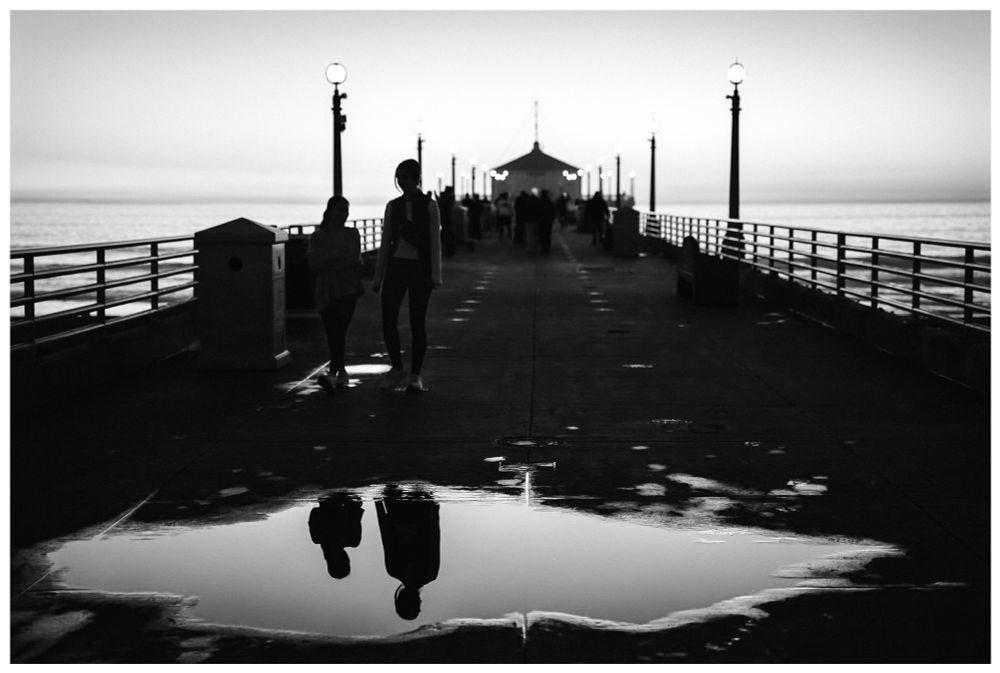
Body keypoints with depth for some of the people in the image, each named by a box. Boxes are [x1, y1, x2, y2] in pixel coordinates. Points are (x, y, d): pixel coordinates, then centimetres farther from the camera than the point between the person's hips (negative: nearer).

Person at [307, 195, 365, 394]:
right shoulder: (318, 237, 10)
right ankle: (341, 372, 16)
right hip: (326, 291, 1)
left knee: (339, 330, -16)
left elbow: (355, 261, 2)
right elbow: (314, 263, -2)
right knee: (332, 333, 1)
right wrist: (335, 255, -14)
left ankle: (333, 372, -24)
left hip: (347, 288, -1)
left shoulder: (352, 234, 12)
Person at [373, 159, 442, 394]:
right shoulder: (392, 206, 9)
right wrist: (378, 276, 9)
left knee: (417, 322, 1)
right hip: (396, 266, 3)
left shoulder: (429, 205, 0)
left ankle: (415, 376, 9)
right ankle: (396, 368, 10)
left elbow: (435, 240, -2)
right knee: (388, 317, -8)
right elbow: (386, 242, 12)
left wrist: (435, 274, -9)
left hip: (419, 266, -3)